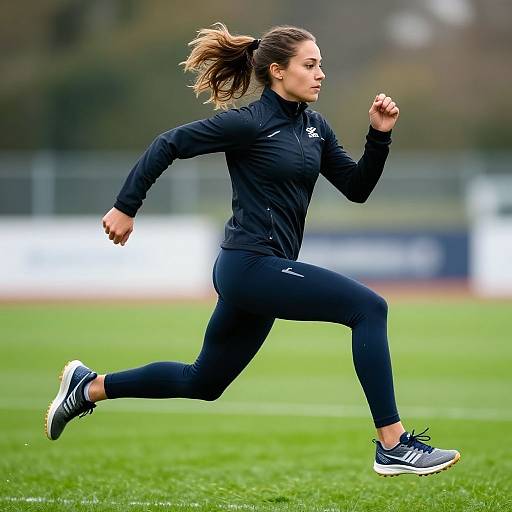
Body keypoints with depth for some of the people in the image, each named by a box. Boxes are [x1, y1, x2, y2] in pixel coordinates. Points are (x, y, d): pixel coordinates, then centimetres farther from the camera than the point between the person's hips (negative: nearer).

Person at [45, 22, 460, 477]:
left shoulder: (315, 126, 11)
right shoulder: (250, 123, -12)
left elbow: (357, 188, 12)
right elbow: (168, 144, -7)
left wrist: (380, 135, -2)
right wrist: (125, 208, -6)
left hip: (267, 270, 9)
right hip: (250, 265, -9)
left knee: (202, 383, 21)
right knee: (368, 307, -20)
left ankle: (89, 387, 34)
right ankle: (393, 447, -20)